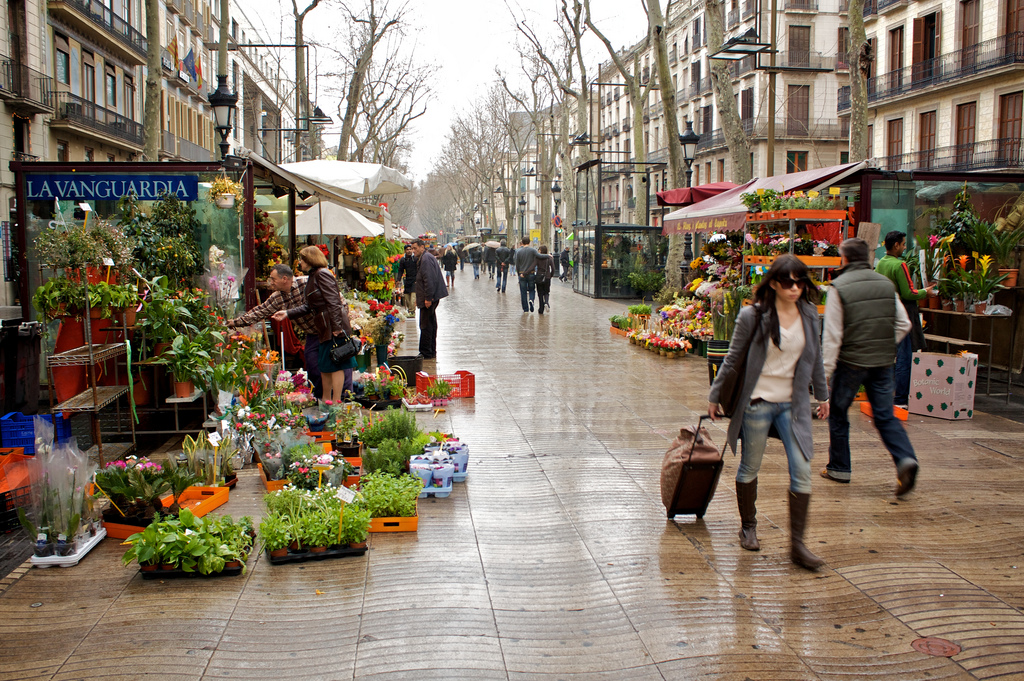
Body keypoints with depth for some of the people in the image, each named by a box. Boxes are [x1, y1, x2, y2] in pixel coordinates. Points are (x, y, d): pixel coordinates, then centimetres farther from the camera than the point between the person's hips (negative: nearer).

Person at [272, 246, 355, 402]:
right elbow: (309, 306, 23)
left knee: (336, 364, -4)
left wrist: (337, 327, -22)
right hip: (325, 328, 10)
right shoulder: (313, 277, 20)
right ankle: (326, 400, 26)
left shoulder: (322, 274, -10)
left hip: (334, 326, -10)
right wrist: (288, 314, 20)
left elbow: (333, 302, -17)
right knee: (324, 365, 16)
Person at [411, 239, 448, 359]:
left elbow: (430, 280, -23)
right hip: (431, 297, 11)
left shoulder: (426, 259, -15)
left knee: (425, 326, -6)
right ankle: (431, 352, 21)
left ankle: (425, 353, -2)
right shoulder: (424, 258, 18)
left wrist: (428, 298, -22)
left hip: (429, 299, -11)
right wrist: (419, 298, 22)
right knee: (431, 324, 14)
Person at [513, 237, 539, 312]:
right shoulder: (533, 250, -4)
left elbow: (517, 264, 4)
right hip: (531, 274, -1)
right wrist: (527, 272, -7)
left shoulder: (519, 251, 0)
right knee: (532, 290, 13)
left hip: (521, 274, 1)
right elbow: (535, 263, -10)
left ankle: (525, 309, 7)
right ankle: (531, 300, -16)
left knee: (523, 292, 7)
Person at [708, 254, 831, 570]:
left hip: (794, 403, 3)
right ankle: (748, 528, 32)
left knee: (801, 471, -5)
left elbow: (814, 357, 16)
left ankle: (797, 543, 3)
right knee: (749, 469, 10)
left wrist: (822, 394, 24)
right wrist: (714, 396, 5)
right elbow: (732, 359, -1)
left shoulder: (809, 314, 2)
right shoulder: (753, 316, -10)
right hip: (757, 402, -3)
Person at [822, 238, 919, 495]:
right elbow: (903, 324, 8)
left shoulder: (839, 287, -9)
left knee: (838, 414, 12)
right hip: (883, 363, 4)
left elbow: (832, 335, -11)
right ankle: (906, 459, -11)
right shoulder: (886, 284, 5)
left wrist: (826, 370, -7)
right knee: (885, 416, 9)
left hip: (851, 361, -4)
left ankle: (839, 468, 19)